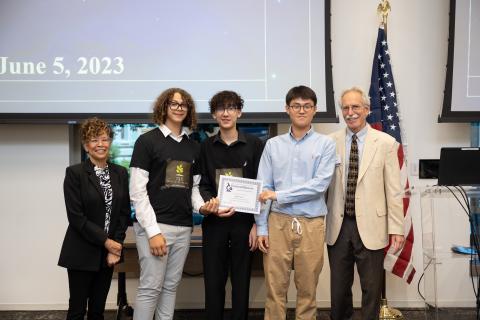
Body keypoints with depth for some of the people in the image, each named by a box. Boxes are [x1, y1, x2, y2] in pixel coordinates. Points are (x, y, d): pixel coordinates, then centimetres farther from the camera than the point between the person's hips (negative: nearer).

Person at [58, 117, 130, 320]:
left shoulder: (120, 173, 5)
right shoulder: (74, 173, -8)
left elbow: (124, 212, 5)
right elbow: (76, 217, -13)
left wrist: (115, 245, -5)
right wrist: (105, 241, -14)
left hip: (109, 251, 4)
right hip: (82, 253, -4)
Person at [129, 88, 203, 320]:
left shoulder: (193, 147, 12)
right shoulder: (147, 141, -4)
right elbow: (137, 191, -9)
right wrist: (153, 230, -15)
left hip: (183, 227, 6)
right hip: (155, 226, -5)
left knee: (171, 286, 13)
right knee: (151, 287, -2)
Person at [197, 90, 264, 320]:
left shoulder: (254, 144, 1)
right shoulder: (206, 146, 7)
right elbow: (203, 184, 6)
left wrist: (257, 224, -6)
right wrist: (210, 204, -15)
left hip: (244, 222, -1)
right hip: (214, 223, 2)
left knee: (241, 282, 8)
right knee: (213, 282, 8)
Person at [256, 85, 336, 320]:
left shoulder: (325, 144, 0)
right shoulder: (273, 145, 6)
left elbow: (320, 184, -11)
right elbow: (263, 189, 4)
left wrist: (279, 195, -13)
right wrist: (261, 228, -1)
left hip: (311, 224, -1)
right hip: (278, 222, 2)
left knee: (307, 289, 10)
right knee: (275, 288, 7)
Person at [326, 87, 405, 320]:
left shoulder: (385, 143, -2)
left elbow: (393, 189, -2)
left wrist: (396, 228, -4)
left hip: (370, 226, -1)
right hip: (338, 226, 2)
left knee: (371, 288, 10)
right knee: (339, 287, 14)